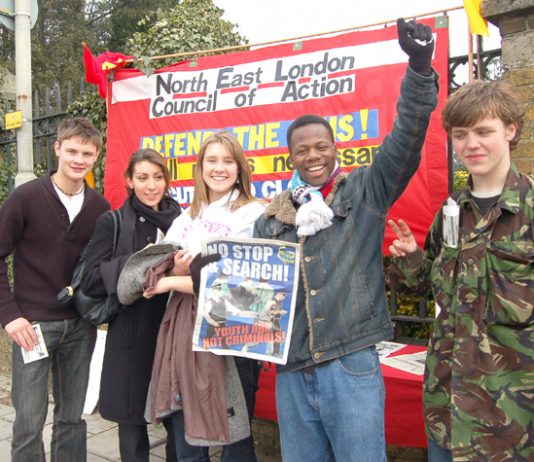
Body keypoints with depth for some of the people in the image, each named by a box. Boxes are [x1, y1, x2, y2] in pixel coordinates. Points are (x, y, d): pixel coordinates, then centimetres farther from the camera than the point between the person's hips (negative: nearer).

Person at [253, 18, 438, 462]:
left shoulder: (365, 191, 2)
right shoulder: (271, 218, 10)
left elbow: (406, 140, -11)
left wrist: (420, 69, -23)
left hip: (351, 365, -3)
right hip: (291, 371, 4)